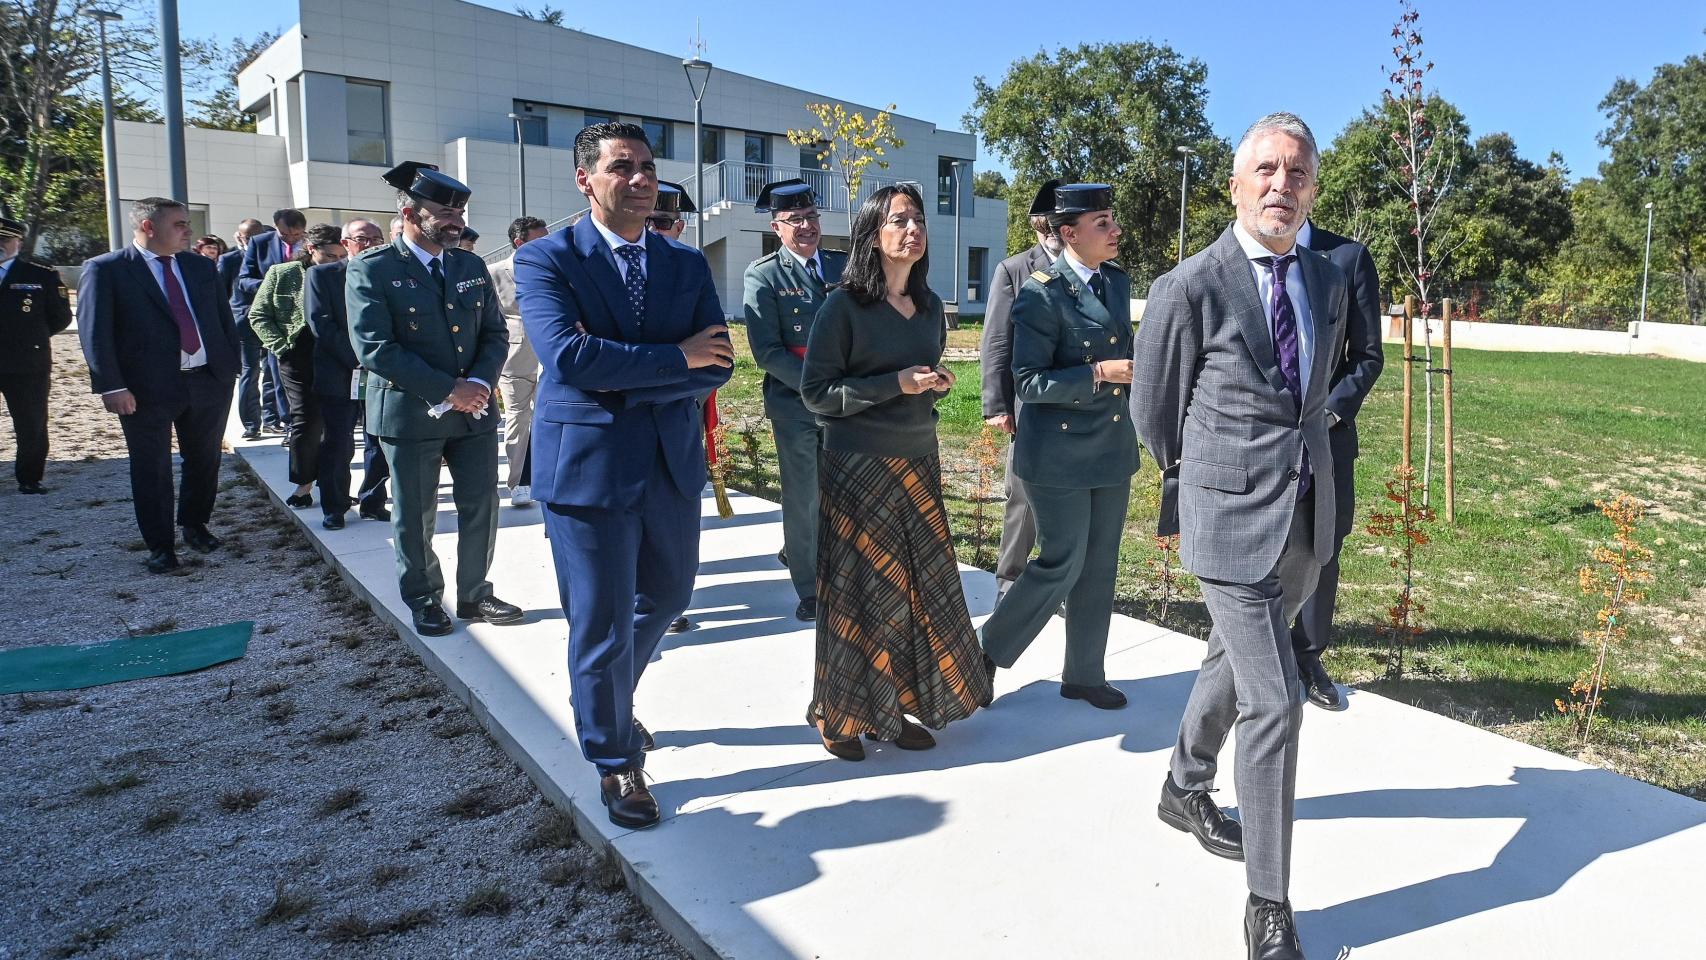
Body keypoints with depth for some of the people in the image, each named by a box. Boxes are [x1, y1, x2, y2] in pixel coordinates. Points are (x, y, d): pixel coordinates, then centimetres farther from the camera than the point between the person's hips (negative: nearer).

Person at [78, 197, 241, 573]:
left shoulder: (201, 266, 10)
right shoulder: (105, 270, -4)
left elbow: (224, 317, 14)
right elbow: (94, 332, -9)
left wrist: (232, 366, 5)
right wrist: (111, 386, -16)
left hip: (210, 382, 4)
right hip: (148, 389, -4)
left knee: (204, 461, 14)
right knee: (152, 470, 5)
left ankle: (196, 525, 35)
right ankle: (160, 545, 17)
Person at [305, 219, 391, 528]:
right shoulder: (322, 275, 1)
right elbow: (320, 323, -8)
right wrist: (357, 358, -15)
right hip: (339, 375, -2)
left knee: (381, 445, 7)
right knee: (337, 447, 4)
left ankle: (372, 503, 21)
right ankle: (334, 508, 17)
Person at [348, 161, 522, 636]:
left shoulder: (471, 266, 9)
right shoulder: (372, 270, -8)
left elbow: (495, 332, 9)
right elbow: (375, 348, -16)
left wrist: (481, 383, -11)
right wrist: (447, 391, -18)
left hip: (474, 410, 5)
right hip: (409, 414, -4)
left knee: (481, 508, 8)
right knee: (415, 516, 8)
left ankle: (475, 594, 25)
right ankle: (424, 600, 26)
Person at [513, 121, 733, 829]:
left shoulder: (688, 265, 6)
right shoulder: (545, 260, -7)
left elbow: (717, 367, -4)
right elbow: (568, 357, -23)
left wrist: (620, 376, -16)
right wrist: (675, 357, -16)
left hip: (673, 464, 5)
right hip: (587, 466, -5)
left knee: (666, 597, 20)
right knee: (603, 623, 4)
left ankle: (608, 701, 49)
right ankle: (615, 760, 27)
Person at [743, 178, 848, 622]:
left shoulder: (844, 265, 8)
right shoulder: (764, 275, -4)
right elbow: (767, 351, -10)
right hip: (795, 406, -4)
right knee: (803, 496, 4)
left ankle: (796, 551, 34)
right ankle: (810, 589, 19)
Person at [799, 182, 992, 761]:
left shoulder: (930, 307, 10)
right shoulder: (844, 305, -9)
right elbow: (815, 392, -12)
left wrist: (937, 386, 0)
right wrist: (896, 384, -18)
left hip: (918, 462, 6)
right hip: (858, 469, -6)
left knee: (919, 584, 7)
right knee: (858, 591, 1)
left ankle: (896, 709, 21)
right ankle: (839, 715, 17)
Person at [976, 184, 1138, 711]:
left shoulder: (1117, 280, 9)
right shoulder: (1041, 293, -14)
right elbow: (1029, 382, -17)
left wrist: (1136, 366, 5)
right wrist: (1100, 375, -23)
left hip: (1112, 447, 7)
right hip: (1059, 453, -7)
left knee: (1100, 565, 12)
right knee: (1062, 563, -3)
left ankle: (1084, 674, 26)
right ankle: (989, 650, 18)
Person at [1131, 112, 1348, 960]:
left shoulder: (1328, 282, 7)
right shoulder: (1189, 288, -12)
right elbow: (1153, 410, -1)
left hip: (1306, 518, 7)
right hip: (1231, 518, -6)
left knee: (1234, 663, 23)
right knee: (1274, 700, -8)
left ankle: (1185, 790, 47)